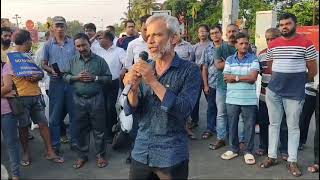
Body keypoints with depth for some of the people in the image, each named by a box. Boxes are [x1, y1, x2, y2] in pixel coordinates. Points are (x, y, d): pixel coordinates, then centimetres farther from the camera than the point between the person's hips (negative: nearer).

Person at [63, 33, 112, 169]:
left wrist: (94, 78, -16)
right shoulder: (73, 61, 5)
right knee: (82, 128, 13)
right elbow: (65, 76, 8)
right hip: (79, 99, 2)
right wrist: (76, 77, -10)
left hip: (96, 99, -2)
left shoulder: (99, 60, -3)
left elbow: (108, 77, -2)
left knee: (98, 128, 7)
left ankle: (100, 155, 21)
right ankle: (82, 155, 26)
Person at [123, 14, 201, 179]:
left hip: (172, 156, -4)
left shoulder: (190, 70, -10)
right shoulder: (144, 69, 2)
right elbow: (131, 111, 0)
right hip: (141, 152, 4)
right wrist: (133, 89, -20)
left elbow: (184, 110, -21)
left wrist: (153, 81, -24)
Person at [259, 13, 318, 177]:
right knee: (274, 124, 11)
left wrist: (298, 81, 11)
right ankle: (271, 156, 22)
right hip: (273, 91, 4)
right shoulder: (273, 44, 7)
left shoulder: (306, 43, -4)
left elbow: (313, 71, 1)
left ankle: (292, 161, 17)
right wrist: (279, 80, 9)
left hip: (295, 92, -3)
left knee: (293, 127, 6)